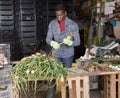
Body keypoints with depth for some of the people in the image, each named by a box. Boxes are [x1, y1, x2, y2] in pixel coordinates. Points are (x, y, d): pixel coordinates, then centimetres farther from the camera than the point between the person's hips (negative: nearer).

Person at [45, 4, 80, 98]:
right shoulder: (52, 23, -4)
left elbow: (78, 42, -11)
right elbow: (48, 38, -3)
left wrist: (69, 42, -32)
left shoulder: (73, 24, -12)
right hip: (56, 54, 2)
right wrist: (52, 43, -27)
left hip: (68, 54, -2)